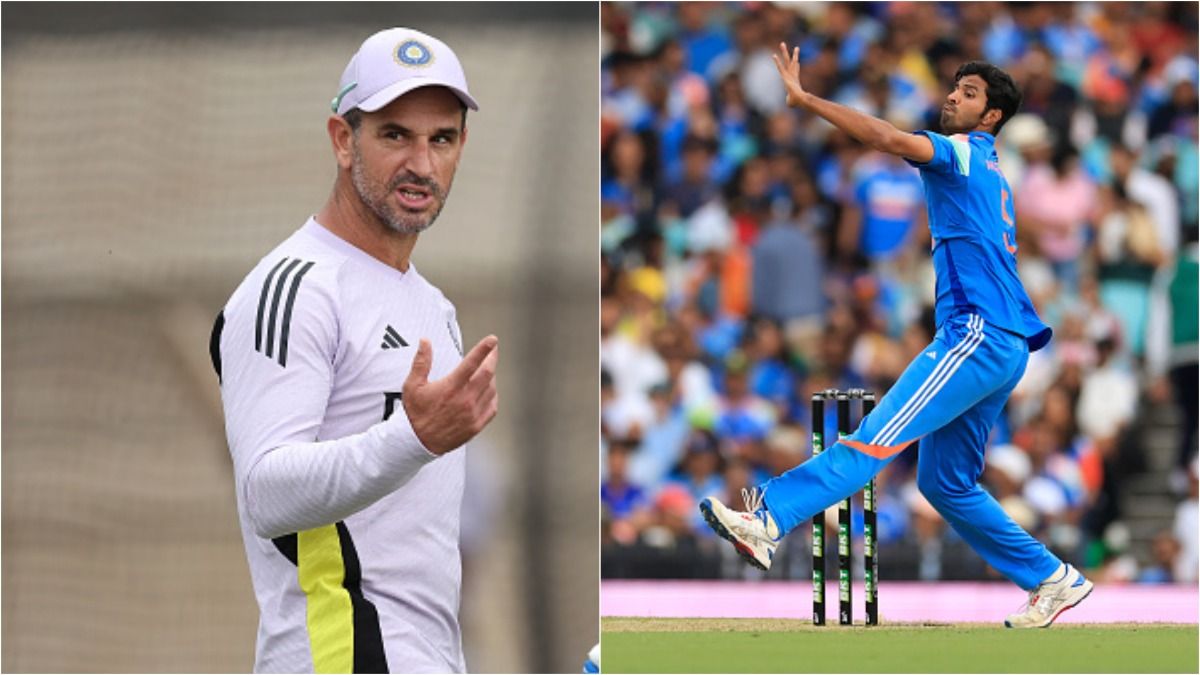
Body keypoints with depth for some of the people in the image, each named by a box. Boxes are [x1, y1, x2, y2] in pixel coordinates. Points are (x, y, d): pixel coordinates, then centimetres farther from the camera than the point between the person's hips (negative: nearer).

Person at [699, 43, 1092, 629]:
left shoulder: (963, 152, -3)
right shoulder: (988, 173, 25)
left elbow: (888, 138, -19)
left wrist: (803, 98, -21)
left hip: (979, 335, -10)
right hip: (1005, 347, 10)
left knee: (878, 437, -22)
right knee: (945, 481, 14)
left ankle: (767, 519, -34)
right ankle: (1052, 580, 17)